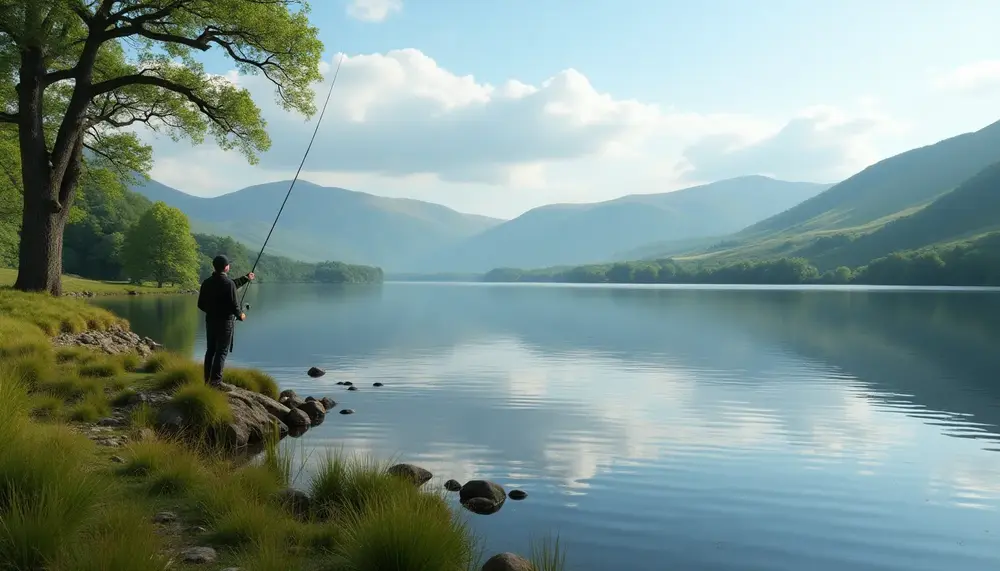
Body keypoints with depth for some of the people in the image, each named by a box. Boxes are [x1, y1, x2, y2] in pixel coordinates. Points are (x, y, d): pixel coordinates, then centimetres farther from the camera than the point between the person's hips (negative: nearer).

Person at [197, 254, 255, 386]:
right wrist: (240, 315, 7)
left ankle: (207, 379, 19)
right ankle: (216, 380, -4)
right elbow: (234, 304, -18)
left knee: (210, 350, 14)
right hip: (225, 321, -6)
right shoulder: (228, 283, -17)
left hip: (210, 320, 6)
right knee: (222, 351, -1)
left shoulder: (207, 282, 4)